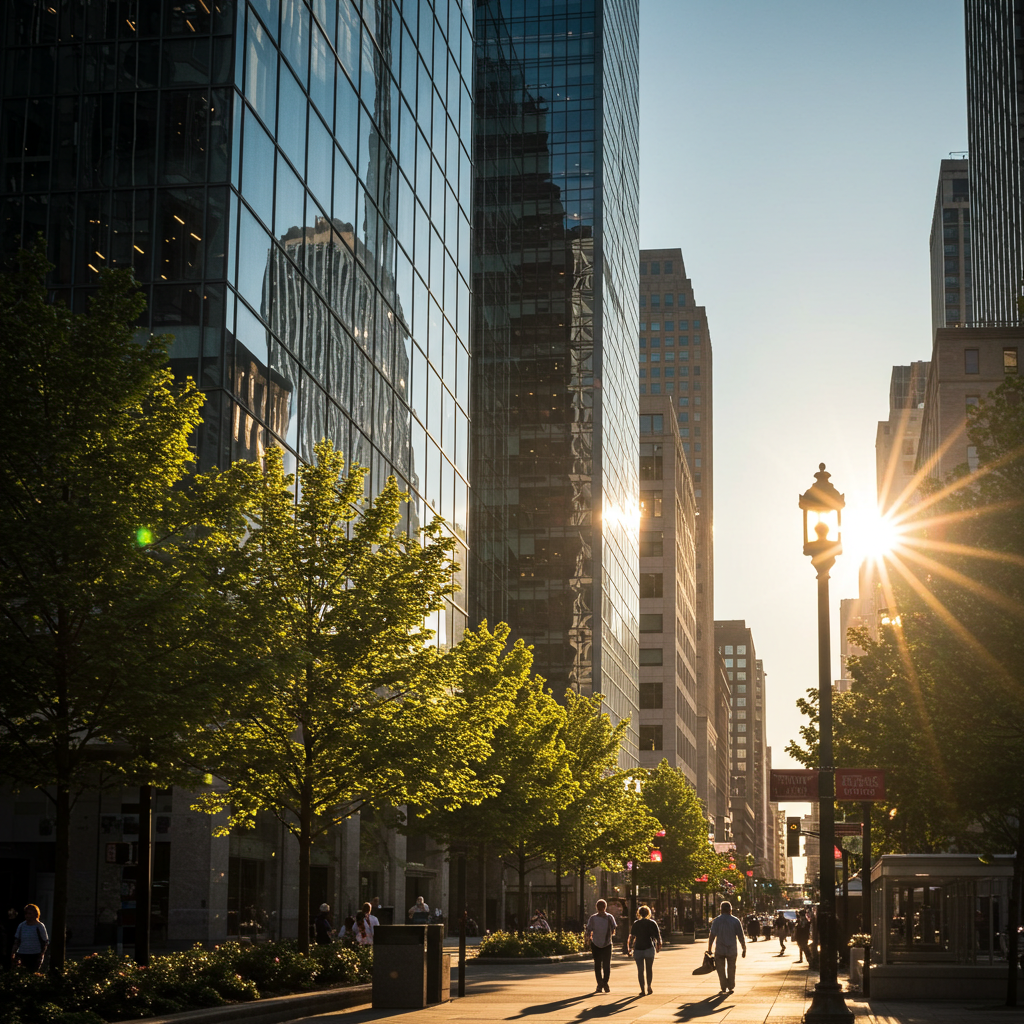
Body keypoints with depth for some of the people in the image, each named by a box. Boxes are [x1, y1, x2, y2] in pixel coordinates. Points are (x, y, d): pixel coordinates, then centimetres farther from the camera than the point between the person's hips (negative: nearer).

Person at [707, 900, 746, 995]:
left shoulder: (716, 921, -5)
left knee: (721, 969, 8)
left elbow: (712, 936, -9)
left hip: (719, 950, -1)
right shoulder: (735, 921, -3)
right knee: (731, 969, 18)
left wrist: (709, 949, -4)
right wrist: (744, 949, 6)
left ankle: (724, 988, 1)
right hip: (732, 950, 1)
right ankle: (731, 987, 28)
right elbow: (741, 937, -3)